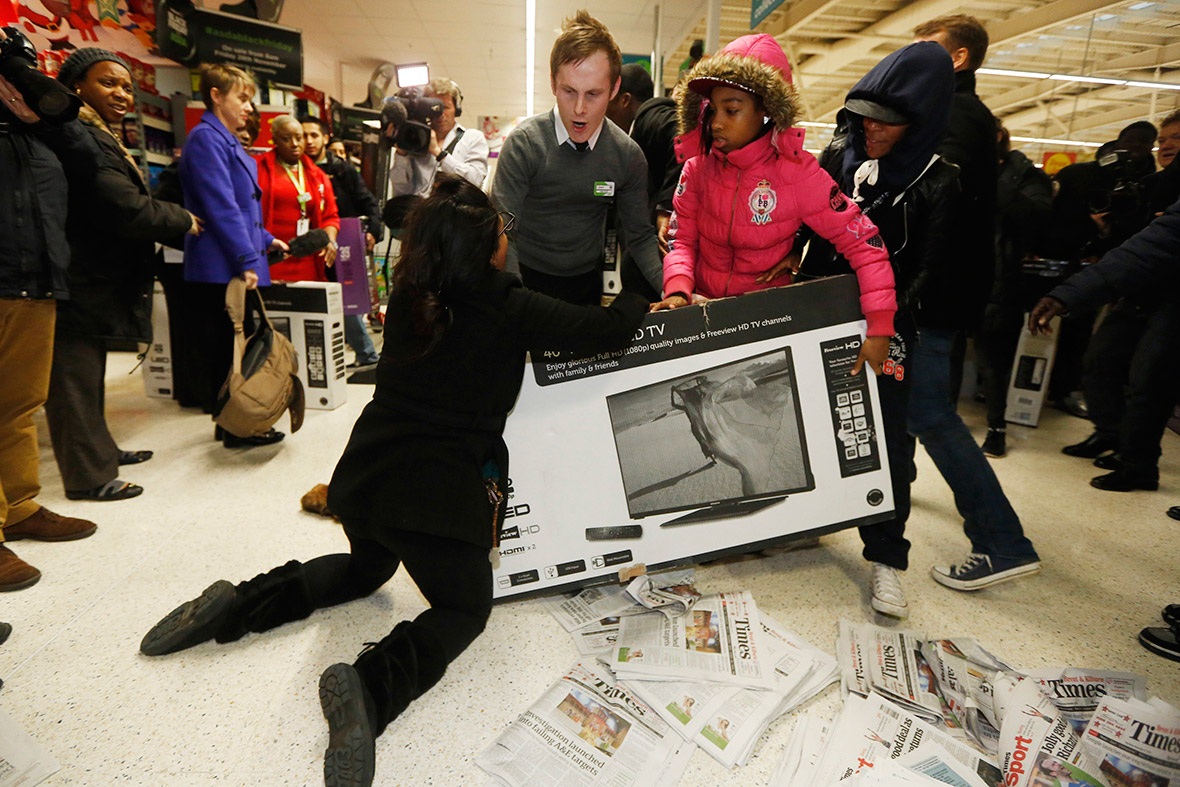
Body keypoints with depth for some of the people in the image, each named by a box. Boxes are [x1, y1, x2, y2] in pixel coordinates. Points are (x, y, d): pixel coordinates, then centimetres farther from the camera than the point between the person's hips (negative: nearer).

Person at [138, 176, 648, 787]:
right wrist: (638, 300, 15)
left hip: (364, 476, 7)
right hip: (440, 491, -6)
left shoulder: (408, 294, 3)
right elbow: (607, 330, -7)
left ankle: (242, 602, 15)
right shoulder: (506, 308, -13)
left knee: (368, 566, 34)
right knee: (466, 606, 14)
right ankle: (372, 684, -15)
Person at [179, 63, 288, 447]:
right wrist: (246, 259, -21)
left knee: (239, 346, 13)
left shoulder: (228, 142, 21)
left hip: (237, 268, 10)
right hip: (222, 268, -10)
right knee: (227, 350, -4)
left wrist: (265, 240, 22)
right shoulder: (206, 138, -10)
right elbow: (220, 206, -18)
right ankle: (235, 428, 4)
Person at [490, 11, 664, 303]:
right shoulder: (524, 143, -16)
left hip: (587, 281, 2)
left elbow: (639, 236, 0)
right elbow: (502, 234, -19)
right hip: (528, 278, -2)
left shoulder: (628, 156, -7)